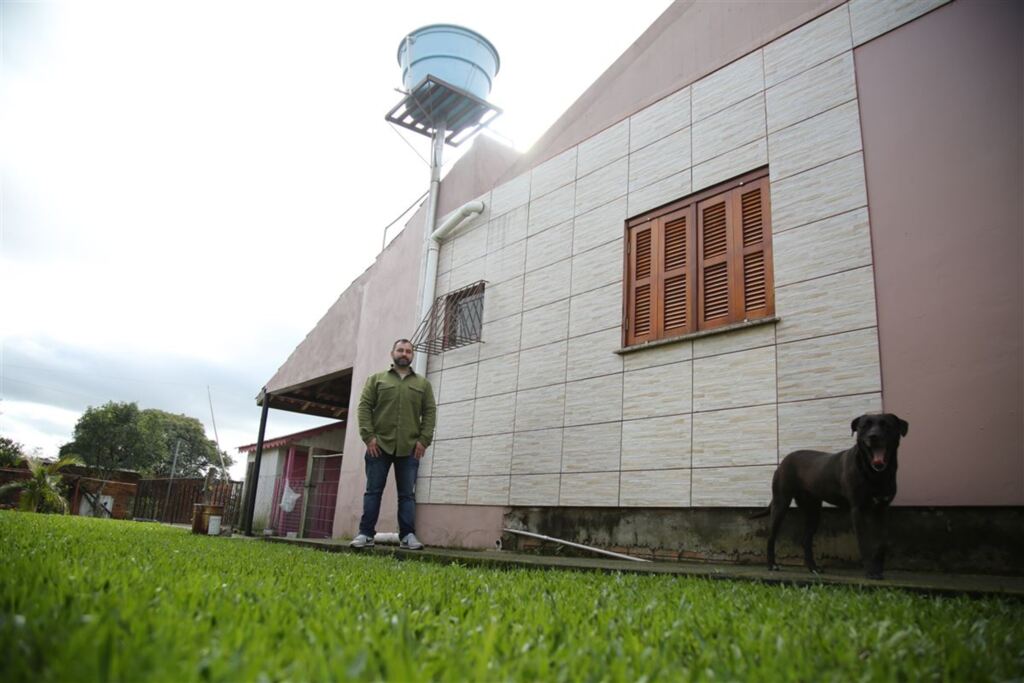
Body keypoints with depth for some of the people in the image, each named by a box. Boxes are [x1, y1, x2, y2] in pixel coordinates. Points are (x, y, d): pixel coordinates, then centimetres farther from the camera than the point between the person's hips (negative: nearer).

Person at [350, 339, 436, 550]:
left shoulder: (423, 384, 13)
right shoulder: (376, 379, 10)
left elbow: (430, 412, 7)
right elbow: (364, 407, 3)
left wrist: (423, 440, -4)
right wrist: (368, 436, -8)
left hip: (409, 448, 1)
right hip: (380, 445, -1)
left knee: (407, 494, 2)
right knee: (373, 491, 2)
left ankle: (408, 535, 5)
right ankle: (366, 534, 7)